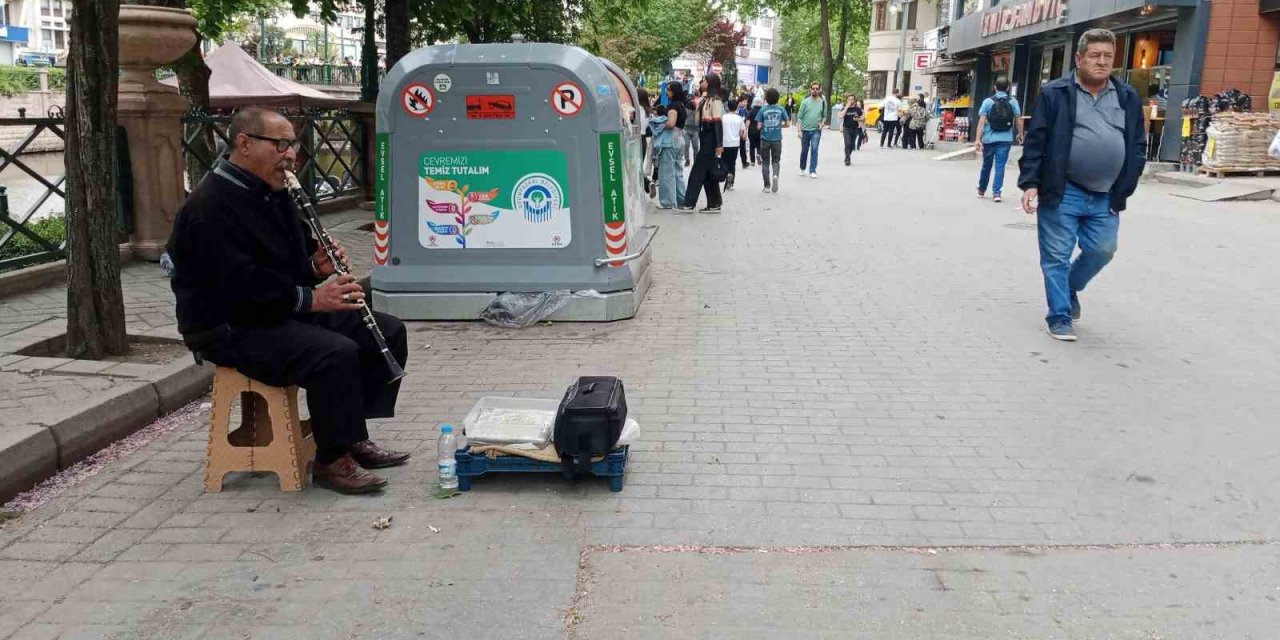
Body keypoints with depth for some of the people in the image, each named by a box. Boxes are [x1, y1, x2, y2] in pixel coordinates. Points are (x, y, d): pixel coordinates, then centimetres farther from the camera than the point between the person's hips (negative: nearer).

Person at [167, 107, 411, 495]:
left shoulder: (273, 194, 14)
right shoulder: (210, 206, -17)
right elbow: (240, 282, -27)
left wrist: (317, 265, -1)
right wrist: (309, 298, -27)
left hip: (283, 312, 10)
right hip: (230, 329, -10)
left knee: (389, 331, 1)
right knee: (336, 352, -33)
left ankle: (354, 437, 6)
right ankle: (332, 461, -16)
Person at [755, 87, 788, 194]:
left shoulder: (763, 110, -6)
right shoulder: (781, 110, -2)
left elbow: (758, 126, -8)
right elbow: (787, 123, 1)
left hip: (765, 139, -1)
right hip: (777, 139, 1)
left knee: (765, 162, 8)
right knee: (776, 160, 11)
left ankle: (767, 185, 8)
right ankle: (775, 175, -18)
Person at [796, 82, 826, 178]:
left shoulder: (823, 102, 4)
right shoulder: (805, 102, -1)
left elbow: (824, 116, 13)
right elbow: (799, 117, -2)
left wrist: (822, 123, -7)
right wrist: (799, 130, -8)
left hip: (816, 130, 0)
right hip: (805, 130, 0)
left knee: (814, 149, -12)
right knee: (804, 151, 11)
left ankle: (813, 171, -9)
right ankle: (802, 168, 30)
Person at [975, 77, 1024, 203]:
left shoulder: (988, 102, -3)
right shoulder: (1013, 101, 0)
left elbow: (982, 122, -9)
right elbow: (1018, 120, 0)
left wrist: (978, 140, -10)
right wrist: (1020, 134, 15)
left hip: (989, 139, 0)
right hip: (1005, 139, 0)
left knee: (986, 165, 14)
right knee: (1000, 166, 0)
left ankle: (981, 190, 28)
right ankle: (996, 193, -6)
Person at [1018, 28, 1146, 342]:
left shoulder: (1128, 98, 9)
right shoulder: (1055, 93, -3)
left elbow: (1137, 148, 10)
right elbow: (1035, 141, -5)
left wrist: (1123, 191, 4)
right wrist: (1030, 183, -13)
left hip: (1105, 197, 4)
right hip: (1062, 192, -4)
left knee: (1102, 252, 9)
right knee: (1057, 256, 0)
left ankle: (1070, 288, 36)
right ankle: (1060, 316, 12)